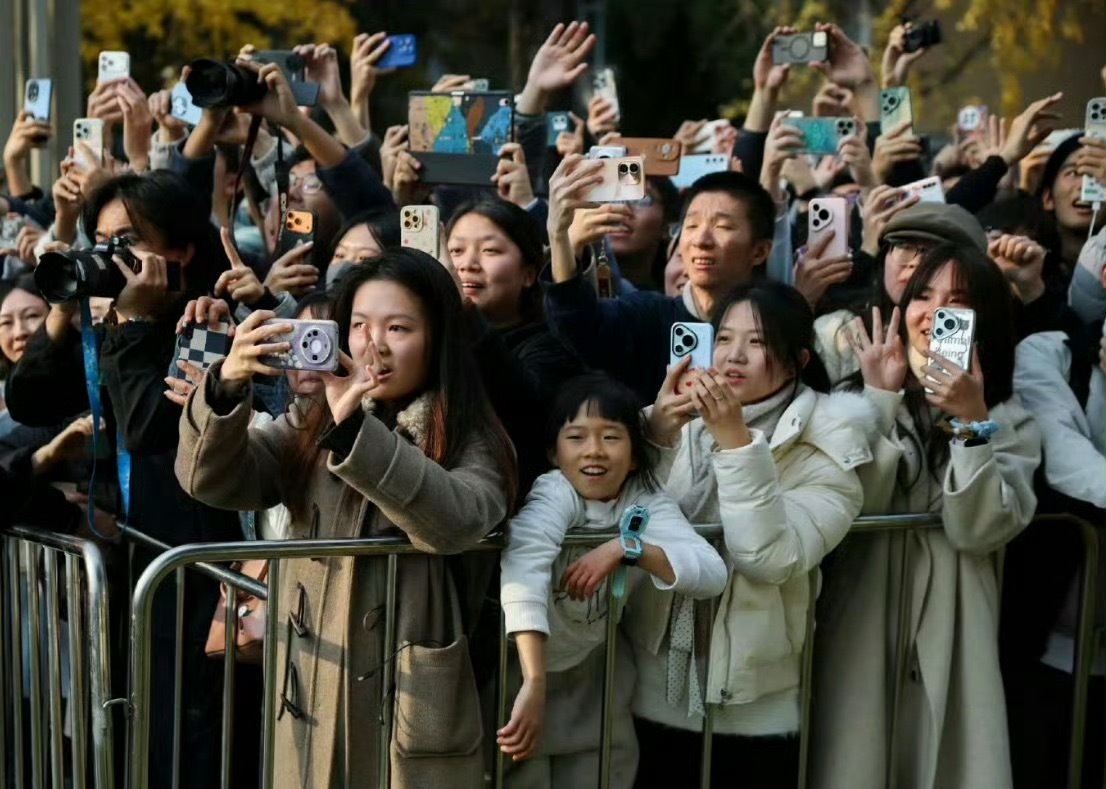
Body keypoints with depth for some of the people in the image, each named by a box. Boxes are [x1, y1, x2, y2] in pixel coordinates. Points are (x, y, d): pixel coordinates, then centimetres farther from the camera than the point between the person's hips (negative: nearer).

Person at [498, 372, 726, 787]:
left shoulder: (646, 503, -11)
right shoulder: (554, 492, -23)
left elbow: (712, 574, -23)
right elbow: (524, 563, -42)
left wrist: (626, 548, -36)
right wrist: (534, 683, -52)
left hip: (593, 675, 4)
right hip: (522, 663, -4)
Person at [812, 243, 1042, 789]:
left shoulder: (1010, 422, 4)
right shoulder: (860, 397, 2)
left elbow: (980, 532, -10)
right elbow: (854, 508, -12)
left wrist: (972, 423, -18)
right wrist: (879, 397, -15)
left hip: (952, 630, 1)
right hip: (863, 621, -1)